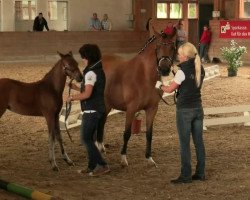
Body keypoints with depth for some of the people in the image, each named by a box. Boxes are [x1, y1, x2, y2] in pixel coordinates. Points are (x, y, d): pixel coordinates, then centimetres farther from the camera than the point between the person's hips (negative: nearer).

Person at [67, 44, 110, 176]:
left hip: (91, 110, -10)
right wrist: (76, 88, 20)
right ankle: (92, 167, 21)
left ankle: (103, 165, -7)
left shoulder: (91, 73, -17)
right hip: (98, 109, 10)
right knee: (89, 138, 16)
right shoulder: (99, 71, 13)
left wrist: (72, 97, -13)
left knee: (86, 139, -4)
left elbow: (87, 94, -26)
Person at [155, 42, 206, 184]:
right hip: (198, 108, 7)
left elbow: (170, 89, -8)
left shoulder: (183, 71, -15)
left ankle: (186, 176, 4)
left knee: (185, 143, 0)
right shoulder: (201, 70, 5)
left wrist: (160, 86, 10)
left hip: (184, 110, -7)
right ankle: (200, 173, 17)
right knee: (199, 141, 11)